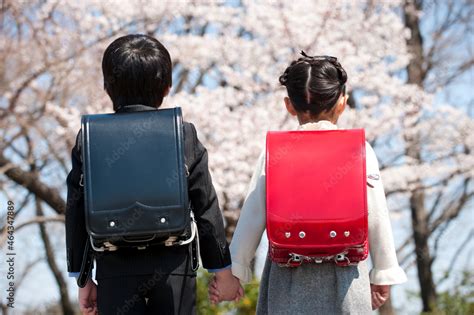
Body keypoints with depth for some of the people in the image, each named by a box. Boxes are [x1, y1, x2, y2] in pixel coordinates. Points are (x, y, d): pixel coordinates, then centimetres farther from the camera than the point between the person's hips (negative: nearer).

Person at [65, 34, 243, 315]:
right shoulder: (184, 136, -2)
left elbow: (77, 214, 2)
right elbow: (206, 209, 1)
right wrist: (223, 270, 12)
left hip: (116, 272, 0)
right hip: (174, 270, 0)